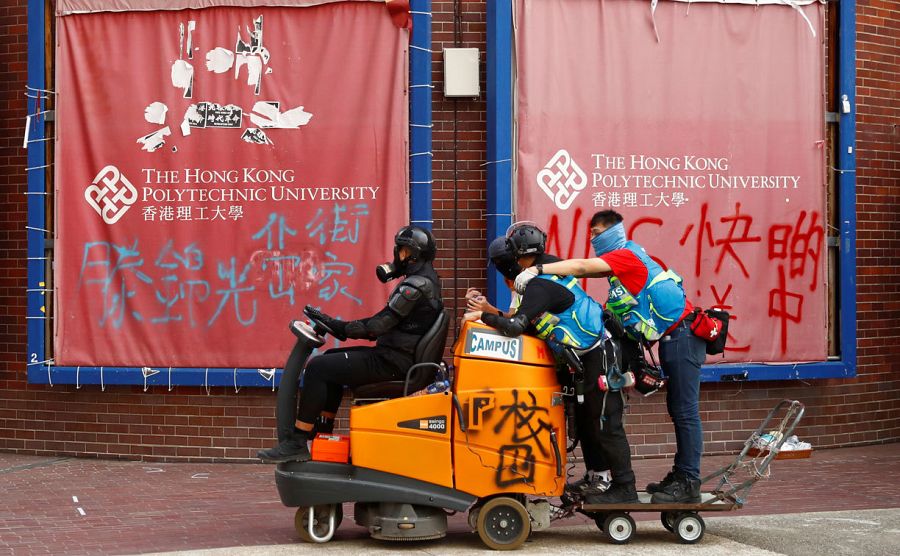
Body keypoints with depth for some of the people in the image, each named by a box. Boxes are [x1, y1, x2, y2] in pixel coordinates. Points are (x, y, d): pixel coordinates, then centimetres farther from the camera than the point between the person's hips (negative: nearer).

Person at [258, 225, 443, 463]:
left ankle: (297, 443, -11)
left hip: (393, 361, -11)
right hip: (400, 356, 11)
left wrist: (337, 326, -10)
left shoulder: (416, 285, -17)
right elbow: (388, 325, 17)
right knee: (332, 359, 23)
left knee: (318, 368, -14)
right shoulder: (426, 280, 16)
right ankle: (323, 433, 23)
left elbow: (379, 325, -20)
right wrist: (340, 327, 10)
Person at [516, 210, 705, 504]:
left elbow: (582, 267, -24)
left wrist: (537, 269, -28)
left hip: (681, 335, -11)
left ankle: (689, 483, -9)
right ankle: (680, 475, 20)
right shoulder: (620, 260, 18)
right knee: (678, 410, 14)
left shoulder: (625, 254, -12)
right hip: (672, 339, 11)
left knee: (685, 411, -9)